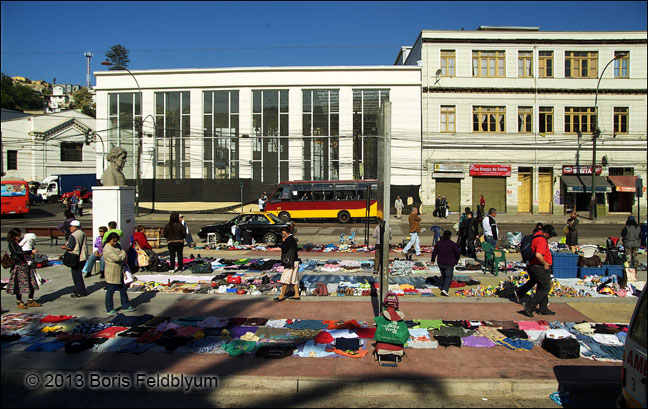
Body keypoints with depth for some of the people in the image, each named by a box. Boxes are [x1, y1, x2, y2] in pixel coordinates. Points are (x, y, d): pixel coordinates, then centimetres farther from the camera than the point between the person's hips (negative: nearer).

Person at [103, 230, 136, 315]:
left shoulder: (115, 246, 10)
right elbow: (116, 258, -28)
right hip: (112, 274, -9)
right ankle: (109, 309, 14)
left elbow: (122, 258, 23)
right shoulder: (107, 249, -18)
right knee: (110, 291, 3)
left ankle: (125, 306, 25)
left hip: (120, 272, 9)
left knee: (123, 289, 14)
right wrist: (123, 253, -11)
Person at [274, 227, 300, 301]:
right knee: (294, 279, 11)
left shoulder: (289, 239, -15)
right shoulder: (292, 239, 16)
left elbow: (284, 249, -21)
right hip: (294, 261, 10)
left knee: (285, 279, -3)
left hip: (290, 263, -10)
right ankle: (297, 295, 14)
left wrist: (283, 241, -11)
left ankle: (282, 295, 4)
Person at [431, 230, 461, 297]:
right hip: (449, 264, -5)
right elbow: (458, 253, -7)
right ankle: (445, 290, -18)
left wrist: (433, 260, 23)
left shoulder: (438, 243, 1)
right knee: (448, 277, -2)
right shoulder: (452, 244, -12)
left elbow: (434, 252, 8)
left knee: (443, 276, 21)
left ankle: (442, 289, 29)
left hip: (440, 263, 5)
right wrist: (456, 261, 12)